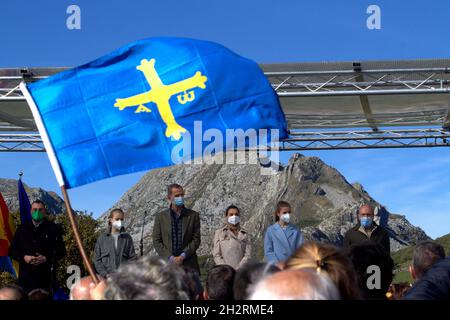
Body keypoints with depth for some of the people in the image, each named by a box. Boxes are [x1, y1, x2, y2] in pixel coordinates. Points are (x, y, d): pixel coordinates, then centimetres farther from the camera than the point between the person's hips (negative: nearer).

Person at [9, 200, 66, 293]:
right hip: (26, 275, 2)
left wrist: (46, 259, -11)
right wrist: (23, 257, -5)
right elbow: (12, 250, 14)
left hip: (45, 276, -2)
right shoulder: (22, 229, 13)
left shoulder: (53, 229, 5)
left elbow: (61, 251, 4)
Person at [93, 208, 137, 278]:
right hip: (107, 278, 0)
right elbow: (97, 260, 6)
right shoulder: (102, 238, 8)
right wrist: (105, 274, -6)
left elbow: (132, 257, 5)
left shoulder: (127, 238, 9)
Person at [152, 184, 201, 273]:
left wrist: (183, 256, -10)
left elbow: (196, 240, 4)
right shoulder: (160, 216, 8)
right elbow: (156, 241, 4)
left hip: (189, 265, 0)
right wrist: (170, 258, -9)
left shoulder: (193, 215, 8)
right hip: (167, 262, 0)